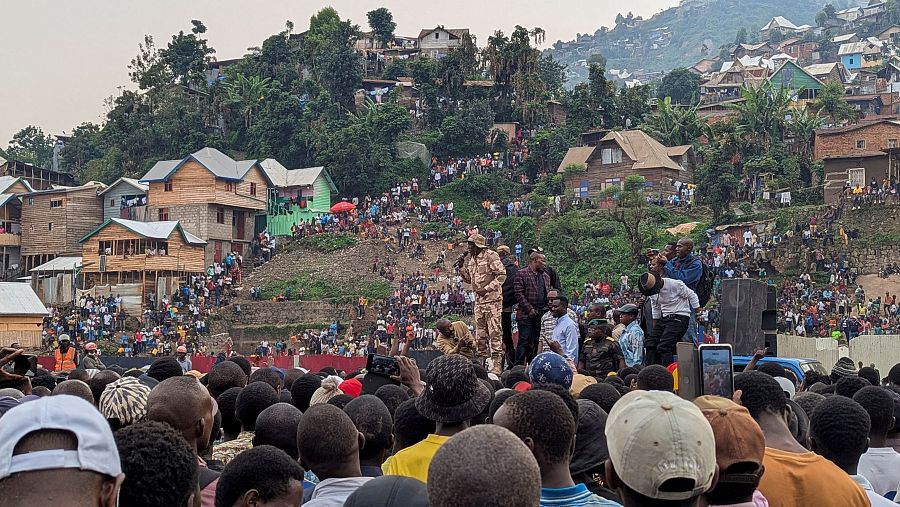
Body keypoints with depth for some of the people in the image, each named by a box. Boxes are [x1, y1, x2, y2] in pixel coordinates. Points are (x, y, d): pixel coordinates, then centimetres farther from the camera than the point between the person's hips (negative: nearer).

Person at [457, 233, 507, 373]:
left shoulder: (491, 256, -10)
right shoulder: (469, 258, 12)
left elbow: (501, 275, -13)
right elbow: (468, 279, 20)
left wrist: (486, 289, -19)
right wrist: (462, 266, 4)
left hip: (492, 300, -8)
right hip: (478, 301, 8)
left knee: (495, 333, -8)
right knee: (480, 334, 11)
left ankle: (496, 366, -8)